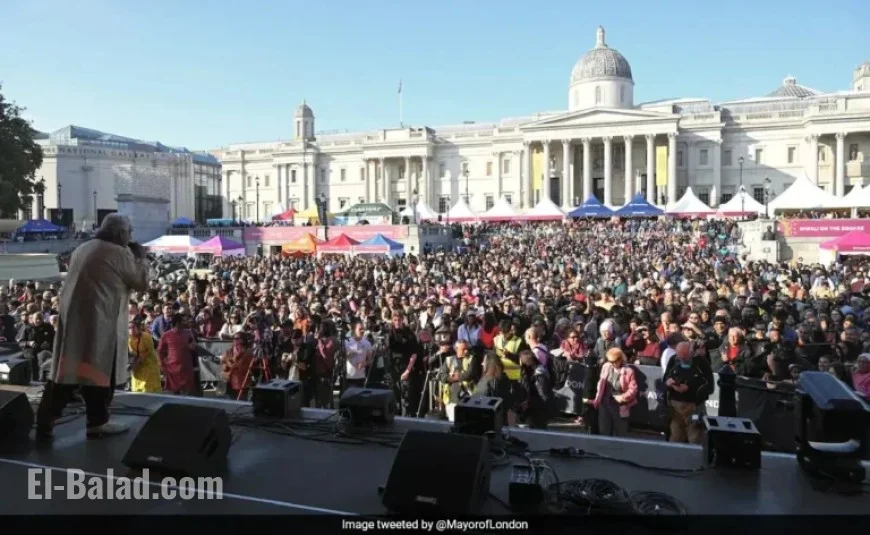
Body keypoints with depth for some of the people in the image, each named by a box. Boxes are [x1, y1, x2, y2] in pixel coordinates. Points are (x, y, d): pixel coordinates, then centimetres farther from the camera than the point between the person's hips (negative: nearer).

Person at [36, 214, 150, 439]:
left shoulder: (81, 249, 16)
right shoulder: (120, 253, -9)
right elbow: (142, 282, -3)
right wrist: (141, 256, 8)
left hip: (70, 317, 8)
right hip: (100, 321, -8)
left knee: (66, 369, 11)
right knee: (100, 369, 3)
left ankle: (45, 422, 13)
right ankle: (97, 423, 11)